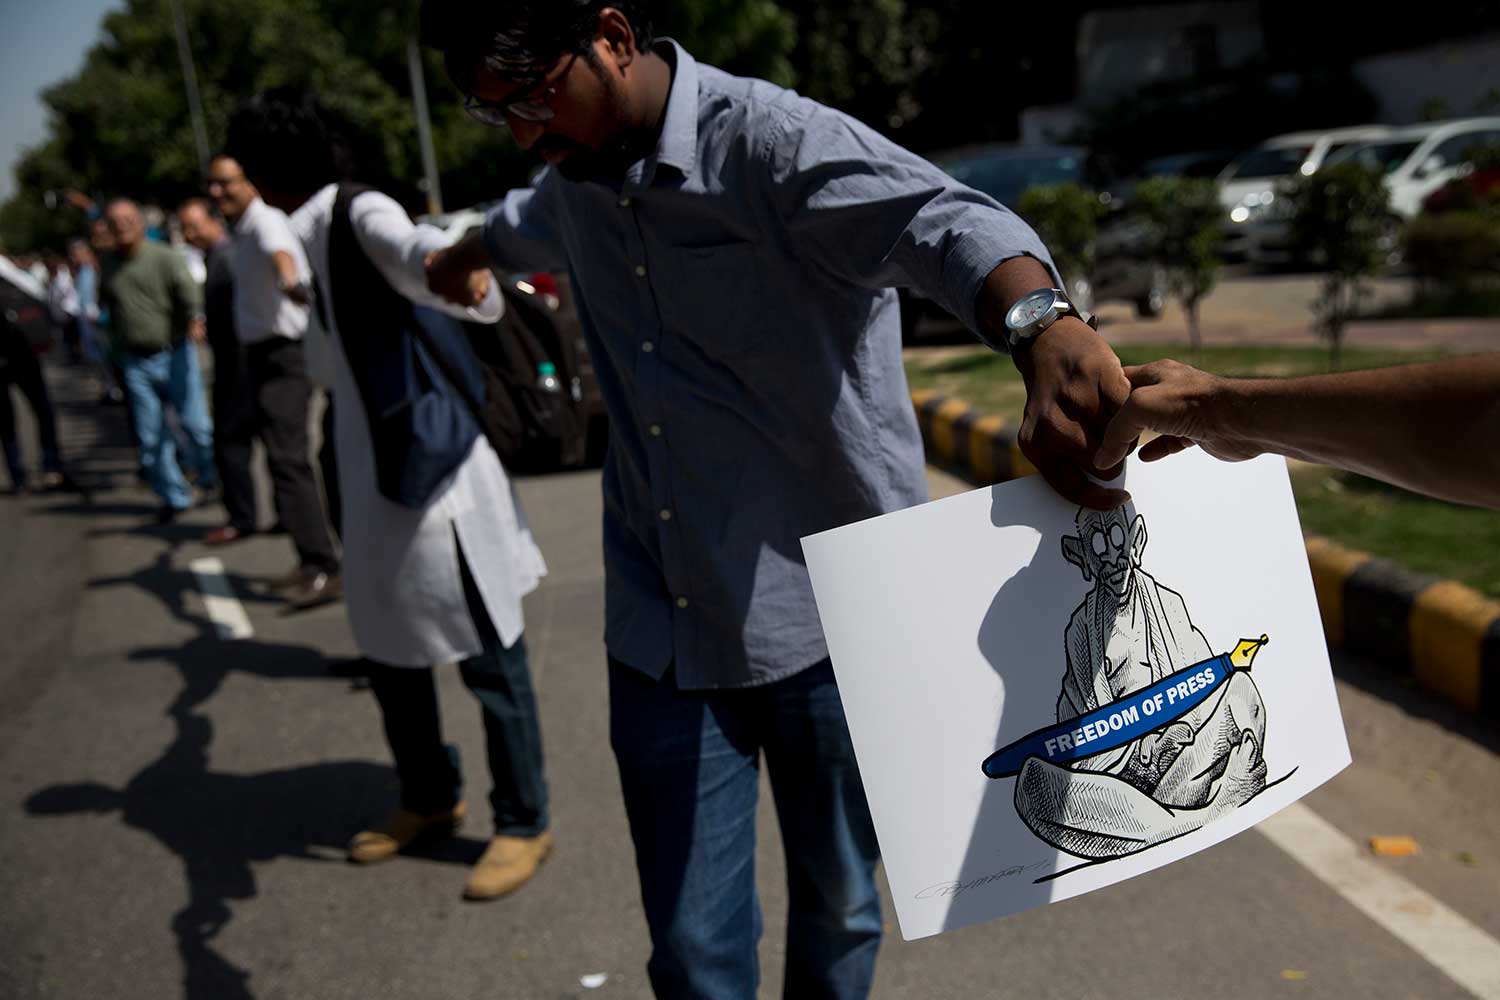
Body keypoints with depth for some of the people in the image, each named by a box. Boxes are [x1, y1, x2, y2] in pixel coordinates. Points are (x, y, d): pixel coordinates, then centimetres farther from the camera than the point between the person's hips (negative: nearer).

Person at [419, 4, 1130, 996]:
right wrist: (465, 255, 56)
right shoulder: (576, 176, 8)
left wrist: (1042, 328, -58)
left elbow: (945, 218, -35)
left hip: (831, 618, -4)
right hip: (661, 634, 5)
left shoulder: (774, 142, -16)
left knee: (837, 911, 16)